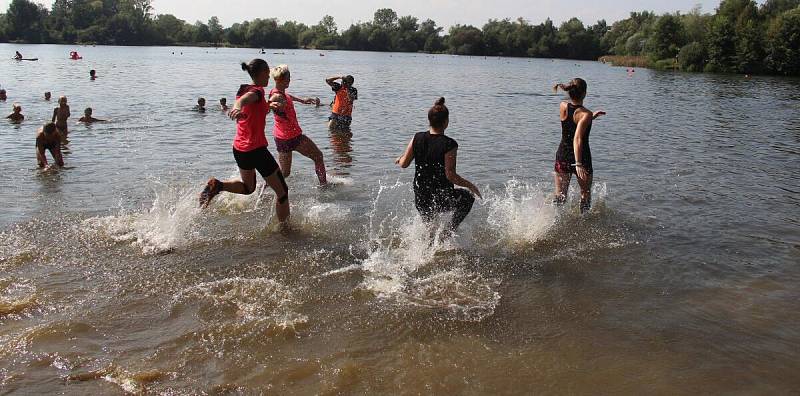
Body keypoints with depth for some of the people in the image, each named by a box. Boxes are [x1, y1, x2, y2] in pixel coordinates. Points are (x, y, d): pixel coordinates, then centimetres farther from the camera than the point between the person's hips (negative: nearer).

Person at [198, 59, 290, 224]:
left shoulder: (244, 89, 10)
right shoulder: (258, 91, -15)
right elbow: (244, 99, -39)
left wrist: (267, 106, 42)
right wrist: (238, 107, -59)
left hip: (239, 148, 9)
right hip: (256, 150, -9)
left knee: (248, 187, 28)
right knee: (282, 191, 5)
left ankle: (217, 185, 3)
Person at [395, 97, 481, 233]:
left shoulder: (417, 138, -7)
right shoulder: (449, 145, -20)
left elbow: (404, 164, 1)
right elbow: (450, 176, -22)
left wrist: (399, 159, 24)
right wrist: (470, 185, -8)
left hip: (420, 199, 5)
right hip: (442, 200, -5)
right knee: (468, 197, 25)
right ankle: (451, 230, 14)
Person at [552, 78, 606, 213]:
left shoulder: (563, 106, -3)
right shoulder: (586, 114, -19)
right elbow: (577, 138, -31)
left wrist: (592, 116, 25)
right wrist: (578, 164, -35)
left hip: (562, 157, 4)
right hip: (581, 157, -4)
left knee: (559, 197, 11)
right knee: (585, 195, 17)